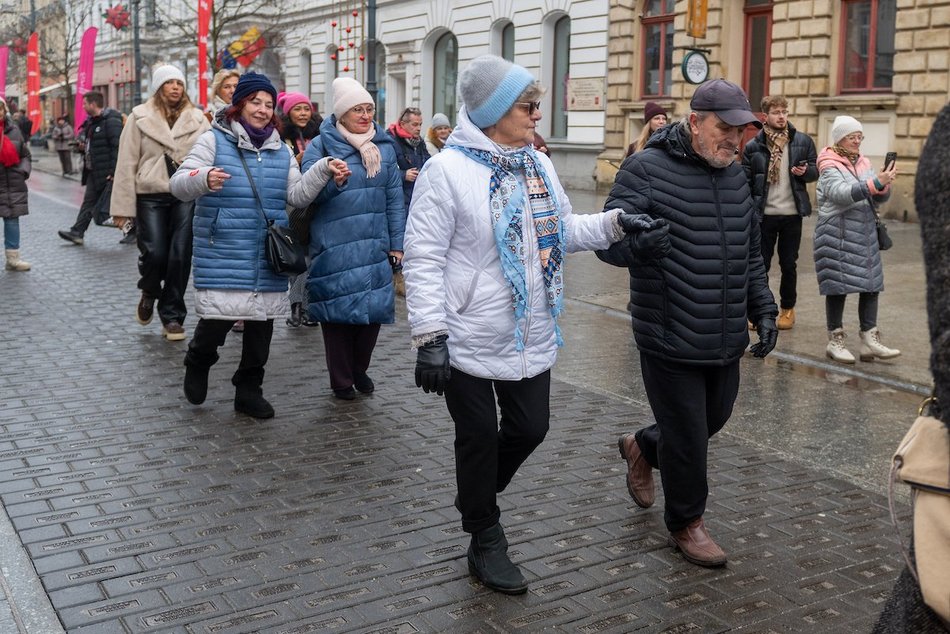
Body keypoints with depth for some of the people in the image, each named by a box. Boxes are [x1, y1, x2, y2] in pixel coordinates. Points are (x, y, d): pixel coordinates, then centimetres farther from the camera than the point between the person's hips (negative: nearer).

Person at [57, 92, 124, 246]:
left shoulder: (111, 120, -15)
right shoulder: (91, 122, 15)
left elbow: (117, 147, -22)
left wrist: (114, 171, -25)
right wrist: (84, 146, 6)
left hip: (107, 173, -9)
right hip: (93, 171, 10)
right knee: (89, 201, 9)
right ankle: (77, 232, 11)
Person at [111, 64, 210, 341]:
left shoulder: (197, 119, 9)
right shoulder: (140, 117, 5)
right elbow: (127, 163, 3)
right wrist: (123, 206, -2)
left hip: (187, 196, 1)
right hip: (151, 196, -1)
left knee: (180, 257, 0)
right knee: (154, 254, -9)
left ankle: (172, 316, 14)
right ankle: (149, 293, 25)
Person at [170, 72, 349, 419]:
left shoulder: (281, 150, 13)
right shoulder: (214, 141, -2)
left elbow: (297, 195, 8)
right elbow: (178, 184, -10)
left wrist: (323, 170, -7)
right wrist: (204, 178, -33)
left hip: (266, 259, 5)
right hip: (222, 257, -5)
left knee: (261, 322, 9)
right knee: (217, 318, -7)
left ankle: (249, 390, 26)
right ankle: (198, 363, 27)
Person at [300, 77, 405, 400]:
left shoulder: (384, 147, 11)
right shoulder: (321, 146, -2)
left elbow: (395, 198, 11)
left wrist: (397, 243, 8)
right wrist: (332, 179, -32)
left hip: (375, 245, 4)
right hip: (334, 248, -4)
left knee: (375, 307, 6)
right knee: (339, 310, 1)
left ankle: (360, 370, 27)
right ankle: (341, 380, 15)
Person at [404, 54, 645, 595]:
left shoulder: (537, 164, 6)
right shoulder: (447, 170, -15)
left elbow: (564, 229, 17)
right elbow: (424, 258, -16)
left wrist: (615, 222, 0)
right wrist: (430, 338, -19)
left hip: (532, 339, 7)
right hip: (470, 342, -6)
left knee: (530, 429, 15)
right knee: (480, 439, 8)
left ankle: (478, 498, 43)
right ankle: (486, 540, 28)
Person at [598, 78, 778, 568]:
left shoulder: (735, 175, 10)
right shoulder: (647, 168, -12)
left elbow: (751, 254, 20)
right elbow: (607, 239, -16)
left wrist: (763, 310, 12)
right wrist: (638, 240, -39)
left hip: (725, 341, 7)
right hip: (670, 341, -7)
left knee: (713, 420, 21)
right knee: (687, 438, 4)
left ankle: (642, 448, 48)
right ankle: (686, 524, 28)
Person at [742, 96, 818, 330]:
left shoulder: (803, 141, 2)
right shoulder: (753, 146, -2)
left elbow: (816, 169, 8)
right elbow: (745, 181, -1)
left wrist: (805, 171, -15)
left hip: (792, 214, 1)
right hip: (763, 214, -1)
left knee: (788, 264, 11)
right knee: (760, 264, 6)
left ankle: (788, 308, 25)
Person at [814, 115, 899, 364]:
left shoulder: (864, 162, 11)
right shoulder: (829, 166, -6)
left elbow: (879, 197, 7)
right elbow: (842, 193, -24)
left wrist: (884, 185, -15)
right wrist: (876, 182, -31)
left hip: (865, 232, 6)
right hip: (838, 233, -6)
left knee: (871, 284, 3)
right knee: (838, 286, 0)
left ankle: (870, 339, 8)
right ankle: (835, 340, 10)